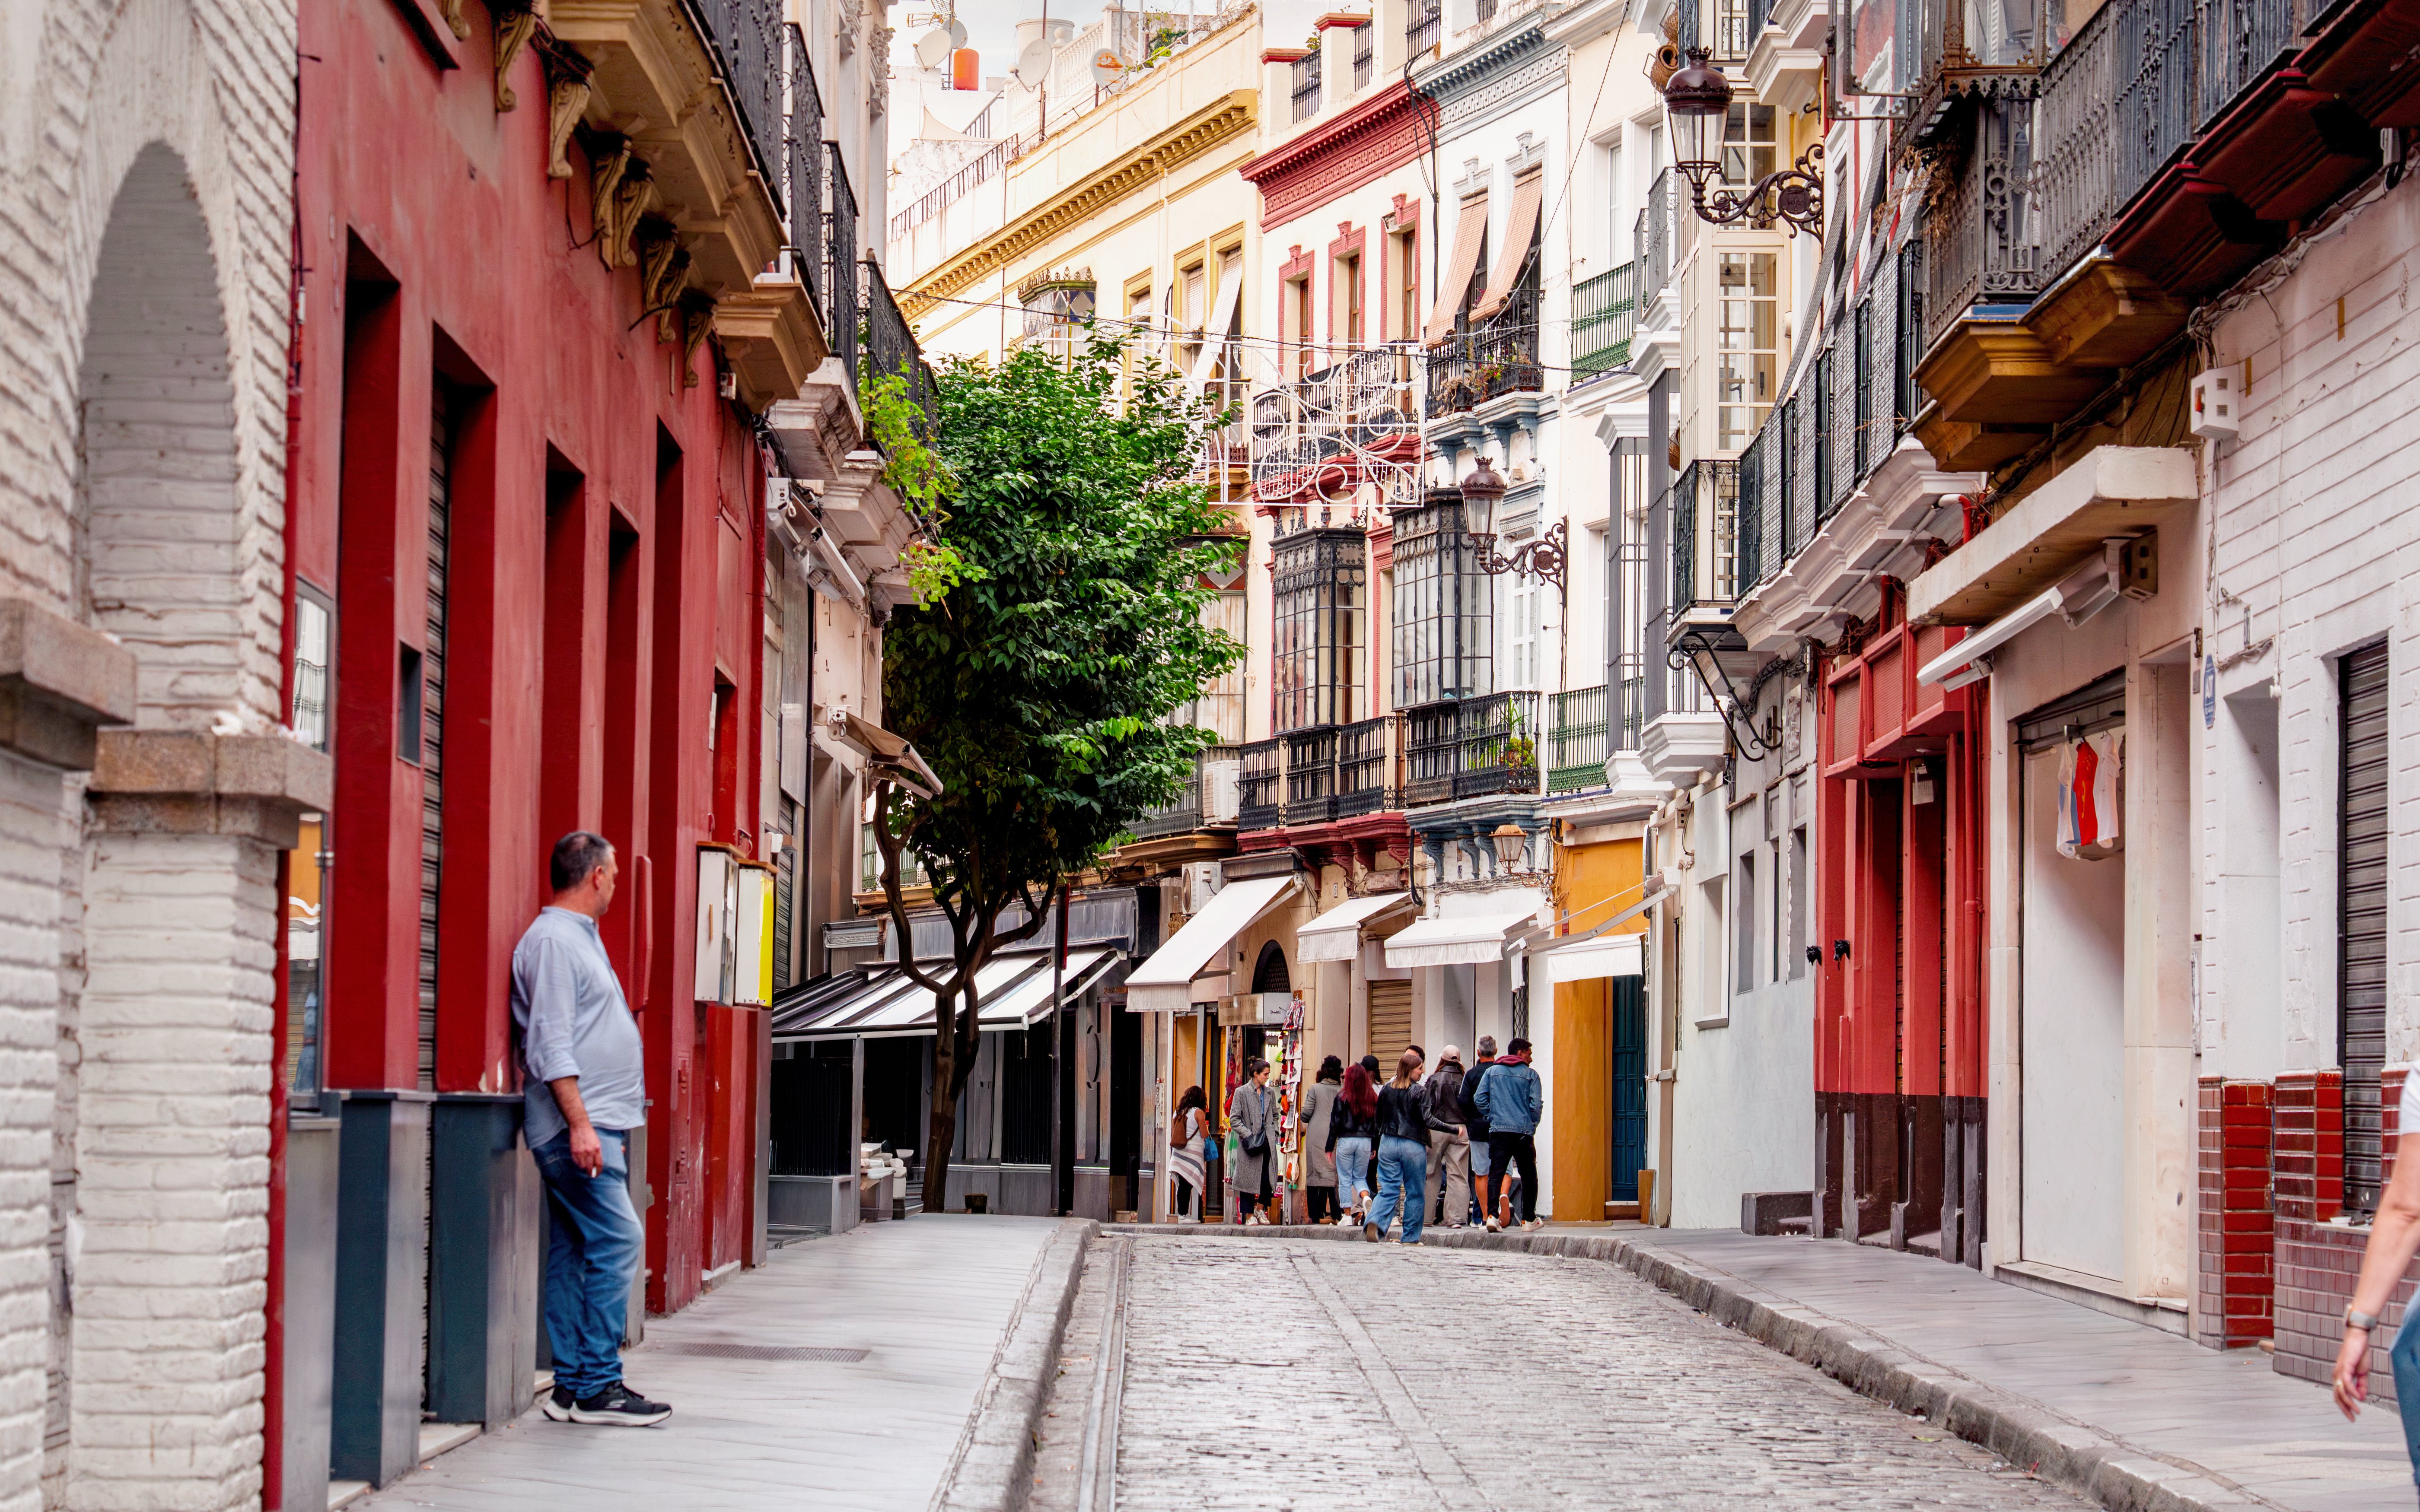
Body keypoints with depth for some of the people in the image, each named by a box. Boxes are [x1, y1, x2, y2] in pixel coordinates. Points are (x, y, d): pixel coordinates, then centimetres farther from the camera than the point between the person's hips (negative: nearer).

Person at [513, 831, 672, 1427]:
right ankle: (596, 1385, -12)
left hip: (597, 1125, 10)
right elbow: (551, 1045, -18)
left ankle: (573, 1386, 9)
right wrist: (579, 1122, -23)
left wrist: (621, 1111, 24)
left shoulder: (579, 937, 20)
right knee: (617, 1241, -13)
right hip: (576, 1126, -10)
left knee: (576, 1252, 8)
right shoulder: (552, 940, -11)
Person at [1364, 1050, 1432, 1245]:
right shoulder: (1418, 1092, -9)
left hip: (1388, 1144, 4)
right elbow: (1427, 1120, -14)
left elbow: (1378, 1119, 15)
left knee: (1388, 1189, 3)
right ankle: (1410, 1237, 8)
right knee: (1415, 1193, 7)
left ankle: (1375, 1222, -23)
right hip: (1413, 1146, -4)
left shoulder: (1386, 1090, 7)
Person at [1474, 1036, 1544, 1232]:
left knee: (1496, 1173, -3)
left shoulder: (1492, 1072, 10)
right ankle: (1529, 1219, 17)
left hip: (1498, 1130, 2)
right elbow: (1536, 1106, -4)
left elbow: (1480, 1099, 5)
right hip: (1523, 1131, -2)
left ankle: (1493, 1215, -22)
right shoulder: (1530, 1074, 2)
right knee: (1529, 1175, 12)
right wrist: (1533, 1125, 11)